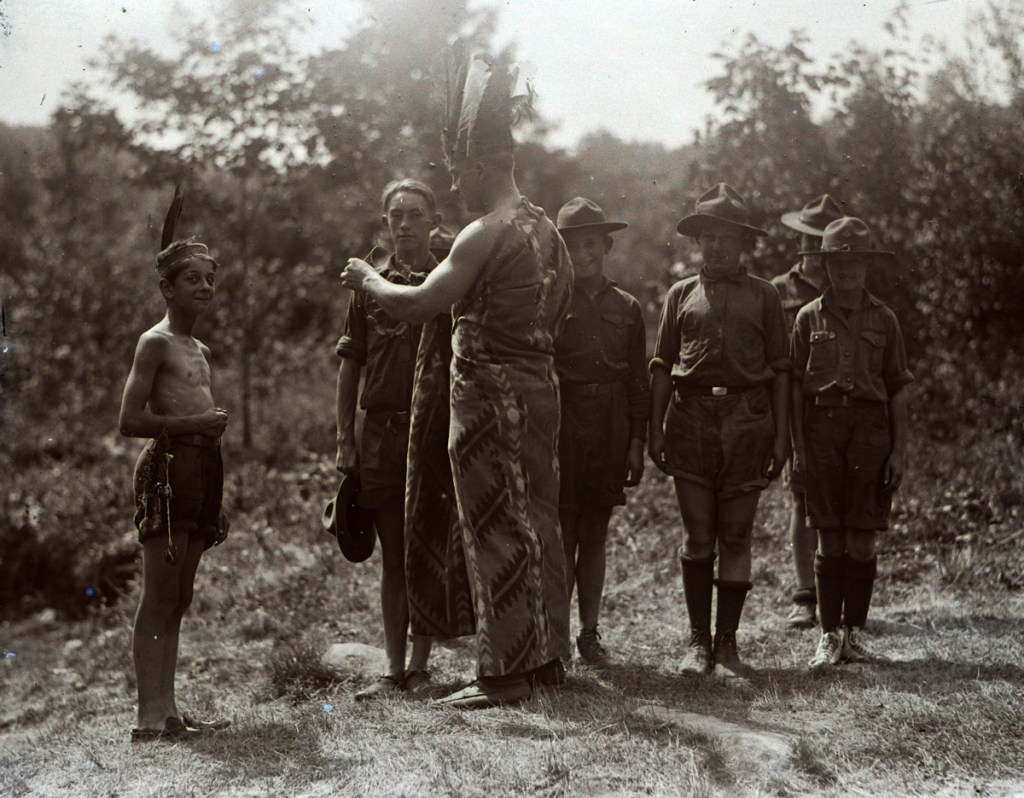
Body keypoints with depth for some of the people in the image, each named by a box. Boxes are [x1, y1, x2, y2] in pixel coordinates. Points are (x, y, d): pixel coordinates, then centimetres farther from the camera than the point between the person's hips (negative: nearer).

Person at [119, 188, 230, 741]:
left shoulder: (201, 351, 19)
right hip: (167, 469, -8)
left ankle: (167, 711, 13)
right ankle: (150, 717, -9)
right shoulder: (155, 342, -6)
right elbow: (130, 420, -13)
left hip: (201, 469, 9)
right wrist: (195, 423, -17)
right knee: (159, 596, -9)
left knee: (178, 598, 9)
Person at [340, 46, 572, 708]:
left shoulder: (488, 233, -17)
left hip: (491, 397, -9)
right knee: (539, 520, 14)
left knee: (496, 530, -4)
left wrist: (369, 280, -3)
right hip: (540, 386, 9)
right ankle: (547, 655, 22)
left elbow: (419, 304, -19)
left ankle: (505, 672, 0)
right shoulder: (547, 229, 12)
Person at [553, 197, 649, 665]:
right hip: (562, 426, -3)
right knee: (563, 534, -4)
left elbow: (638, 380, 12)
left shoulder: (626, 309, 11)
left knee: (595, 535, 9)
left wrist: (637, 441, 6)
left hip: (610, 430, 3)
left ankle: (589, 632, 15)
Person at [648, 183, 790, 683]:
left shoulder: (763, 296, 11)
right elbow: (662, 366, 13)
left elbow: (779, 371, 9)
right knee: (697, 536, 0)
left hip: (747, 418, -1)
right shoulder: (682, 294, 14)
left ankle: (727, 644, 7)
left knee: (735, 535, 1)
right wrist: (655, 430, 4)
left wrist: (781, 435, 1)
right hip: (692, 417, 1)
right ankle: (698, 641, 9)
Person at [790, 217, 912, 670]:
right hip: (822, 426, -1)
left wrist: (898, 450, 1)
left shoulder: (883, 319, 8)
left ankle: (855, 632, 11)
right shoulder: (810, 318, 7)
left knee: (862, 542, 2)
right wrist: (798, 446, -1)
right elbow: (794, 386, 6)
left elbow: (897, 389, 8)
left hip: (871, 428, 1)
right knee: (829, 541, 0)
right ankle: (829, 636, 4)